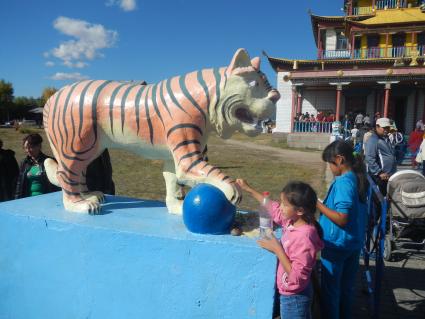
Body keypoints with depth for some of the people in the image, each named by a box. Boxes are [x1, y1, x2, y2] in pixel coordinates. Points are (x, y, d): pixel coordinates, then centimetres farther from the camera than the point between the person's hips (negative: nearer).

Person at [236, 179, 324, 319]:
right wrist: (249, 189, 10)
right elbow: (274, 209, 10)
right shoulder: (293, 221, -8)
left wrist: (277, 249, -26)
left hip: (294, 297, -8)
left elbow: (297, 276, -29)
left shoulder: (304, 237, -32)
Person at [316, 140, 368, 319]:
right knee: (347, 286, 21)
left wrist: (318, 205, -22)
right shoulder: (358, 178, 3)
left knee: (330, 289, 8)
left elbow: (342, 218, -27)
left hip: (337, 244, -8)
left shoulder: (343, 182, -24)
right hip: (354, 242, 9)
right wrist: (325, 204, 13)